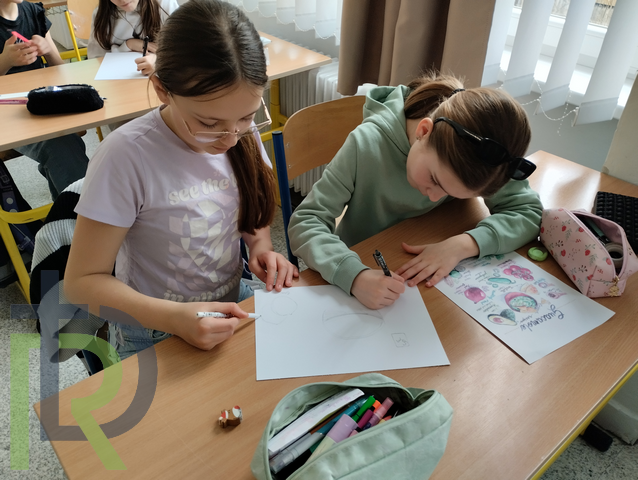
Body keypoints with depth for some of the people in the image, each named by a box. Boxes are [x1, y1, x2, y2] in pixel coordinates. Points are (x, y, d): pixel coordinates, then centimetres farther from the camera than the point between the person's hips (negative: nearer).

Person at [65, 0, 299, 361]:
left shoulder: (243, 132, -9)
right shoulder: (127, 156, -24)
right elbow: (83, 282, -15)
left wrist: (261, 246, -10)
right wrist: (174, 317, -30)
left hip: (232, 304, 4)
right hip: (156, 336, -3)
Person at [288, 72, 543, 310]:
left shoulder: (475, 154, -17)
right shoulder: (366, 144, -25)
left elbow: (529, 212, -12)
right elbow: (305, 222, -25)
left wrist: (463, 244, -29)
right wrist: (354, 276, -41)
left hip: (429, 283, 3)